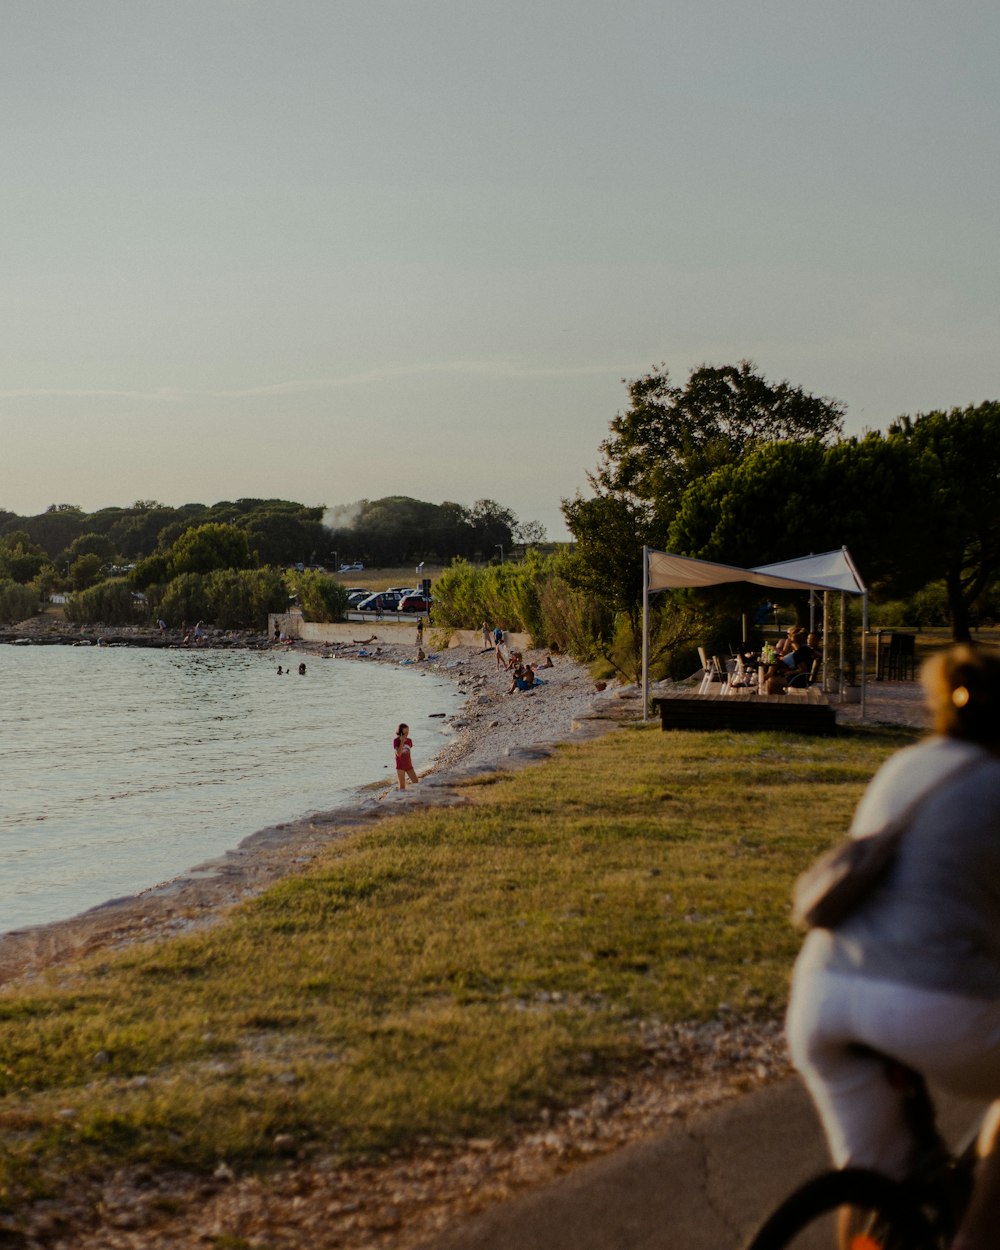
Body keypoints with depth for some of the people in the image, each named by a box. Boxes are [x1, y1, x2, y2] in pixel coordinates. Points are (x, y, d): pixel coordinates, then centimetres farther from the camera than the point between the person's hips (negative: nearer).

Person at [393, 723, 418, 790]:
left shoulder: (409, 740, 5)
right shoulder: (396, 741, -9)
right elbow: (398, 754, -20)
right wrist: (402, 741, -20)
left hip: (408, 765, 5)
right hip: (400, 766, -5)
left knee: (416, 782, -3)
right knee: (402, 785, -1)